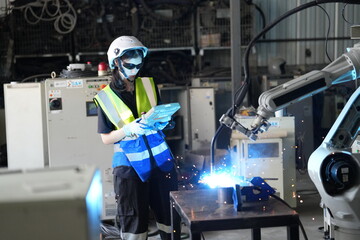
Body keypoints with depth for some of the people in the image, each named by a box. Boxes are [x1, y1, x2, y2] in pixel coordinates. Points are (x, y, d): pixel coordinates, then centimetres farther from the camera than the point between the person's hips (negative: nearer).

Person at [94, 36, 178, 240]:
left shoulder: (149, 85, 4)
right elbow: (106, 138, -3)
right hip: (130, 163, -3)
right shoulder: (106, 98, -5)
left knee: (169, 212, 9)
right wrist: (129, 129, -19)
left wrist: (161, 123, -8)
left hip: (160, 158, 3)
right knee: (133, 219, 4)